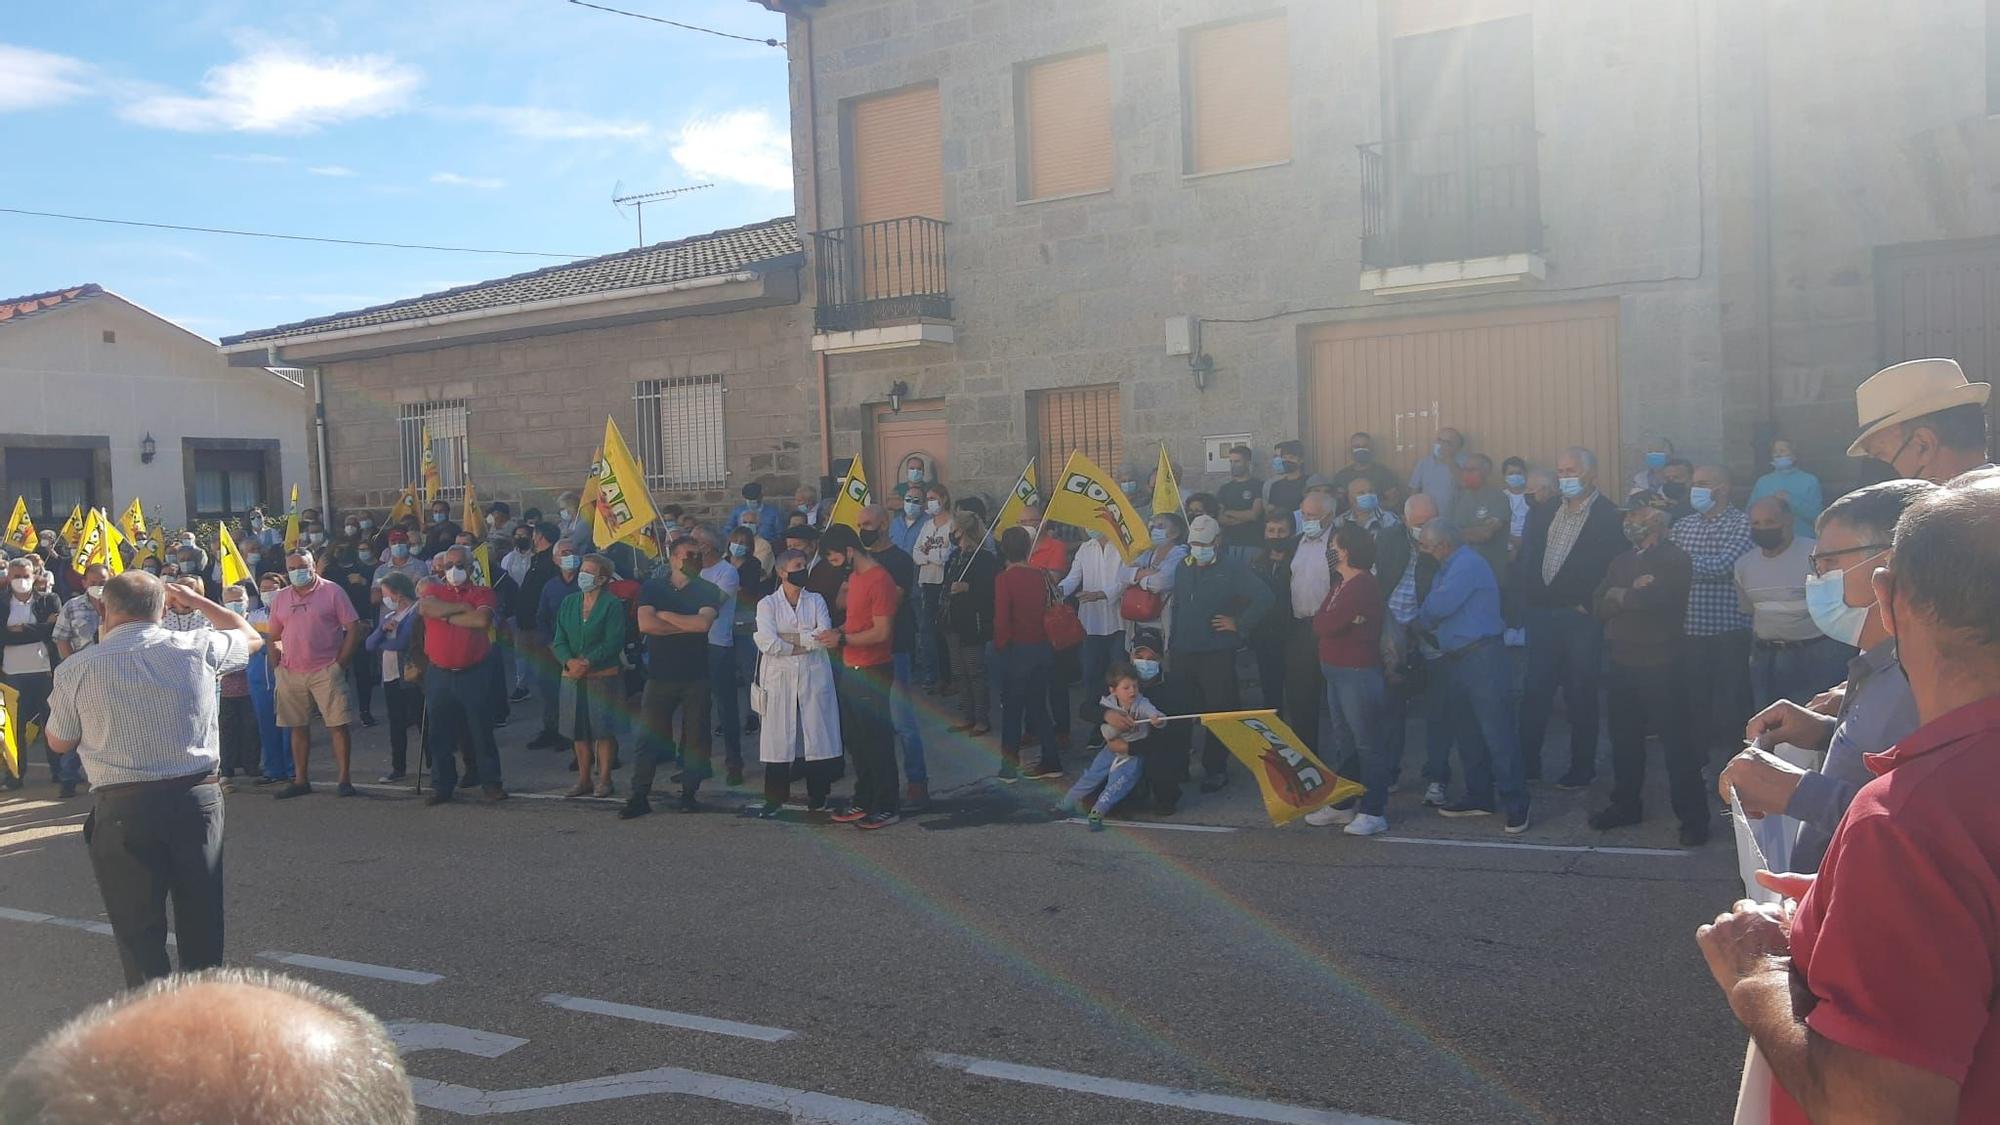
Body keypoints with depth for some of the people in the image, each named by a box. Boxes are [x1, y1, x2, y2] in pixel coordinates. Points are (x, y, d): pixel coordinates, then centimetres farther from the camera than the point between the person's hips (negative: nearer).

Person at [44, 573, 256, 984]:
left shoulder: (76, 669, -4)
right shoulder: (196, 649, -1)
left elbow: (59, 743, 11)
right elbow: (252, 637, 20)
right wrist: (196, 602, 27)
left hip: (123, 808, -2)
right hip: (197, 797, 2)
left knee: (138, 930, 7)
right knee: (202, 920, 15)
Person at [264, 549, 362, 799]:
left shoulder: (332, 592, -2)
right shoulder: (281, 598, 12)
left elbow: (353, 629, -5)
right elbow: (274, 637, 19)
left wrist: (340, 663, -8)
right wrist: (279, 663, 5)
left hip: (326, 671, -4)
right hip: (291, 673, 5)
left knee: (338, 725, -6)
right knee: (298, 727, 10)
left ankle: (344, 779, -1)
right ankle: (301, 780, 19)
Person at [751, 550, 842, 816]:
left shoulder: (816, 601, 10)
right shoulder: (768, 604, 3)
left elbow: (826, 637, -5)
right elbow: (769, 644, -12)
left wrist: (789, 639, -15)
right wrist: (809, 642, -8)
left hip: (814, 677, 2)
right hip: (780, 679, -2)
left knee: (817, 734, 1)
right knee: (779, 737, -1)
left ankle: (817, 798, 11)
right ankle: (775, 799, 9)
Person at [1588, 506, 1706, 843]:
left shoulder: (1675, 559, -4)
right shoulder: (1621, 562, 16)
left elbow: (1658, 597, -20)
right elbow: (1600, 605, 5)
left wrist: (1620, 596, -2)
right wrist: (1635, 592, -12)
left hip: (1659, 664, -6)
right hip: (1622, 662, 6)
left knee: (1675, 741, -4)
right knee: (1624, 739, 14)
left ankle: (1693, 816, 2)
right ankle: (1625, 805, 27)